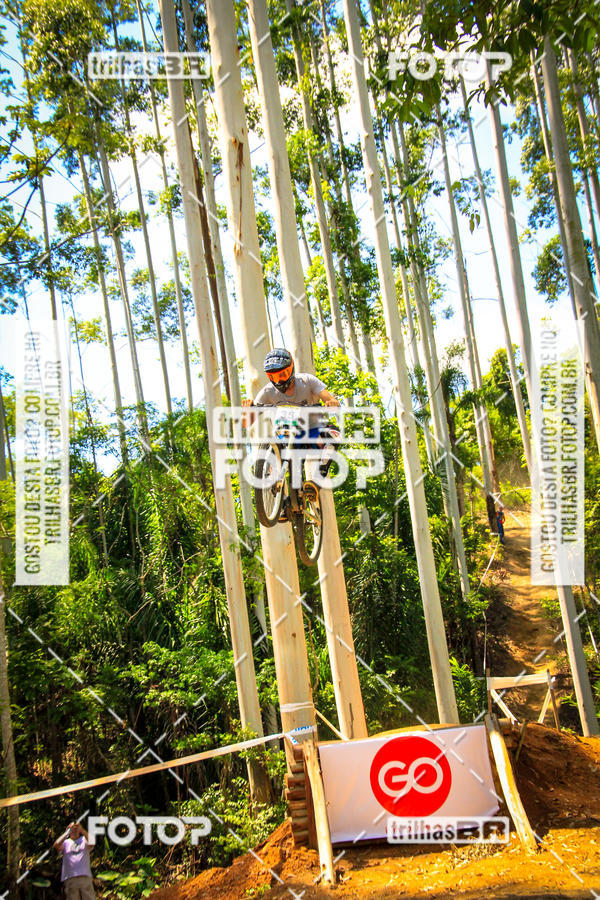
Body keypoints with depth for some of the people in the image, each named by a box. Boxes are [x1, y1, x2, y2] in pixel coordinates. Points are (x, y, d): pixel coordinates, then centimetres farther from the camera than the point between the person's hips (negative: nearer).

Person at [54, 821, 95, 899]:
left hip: (85, 877, 0)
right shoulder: (66, 842, 15)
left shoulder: (84, 840, 15)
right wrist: (67, 832, -5)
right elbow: (56, 845, -7)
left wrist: (82, 829, -18)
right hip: (70, 878, 0)